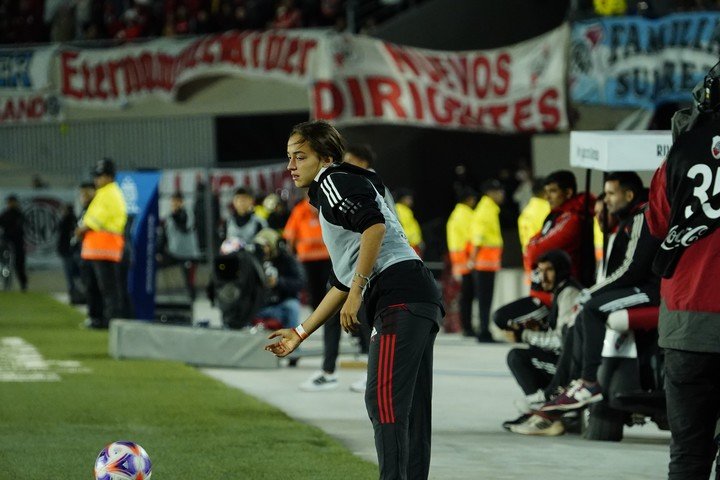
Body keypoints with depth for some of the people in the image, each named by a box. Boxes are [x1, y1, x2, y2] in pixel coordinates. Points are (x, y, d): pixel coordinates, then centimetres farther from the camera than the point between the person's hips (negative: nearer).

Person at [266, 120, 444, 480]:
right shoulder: (327, 200, 32)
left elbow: (374, 224, -16)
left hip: (399, 297, -10)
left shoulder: (334, 181, 3)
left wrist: (357, 291, -16)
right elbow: (341, 285, 35)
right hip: (423, 303, 10)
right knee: (410, 413, 7)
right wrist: (300, 333, 37)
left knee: (383, 400, -17)